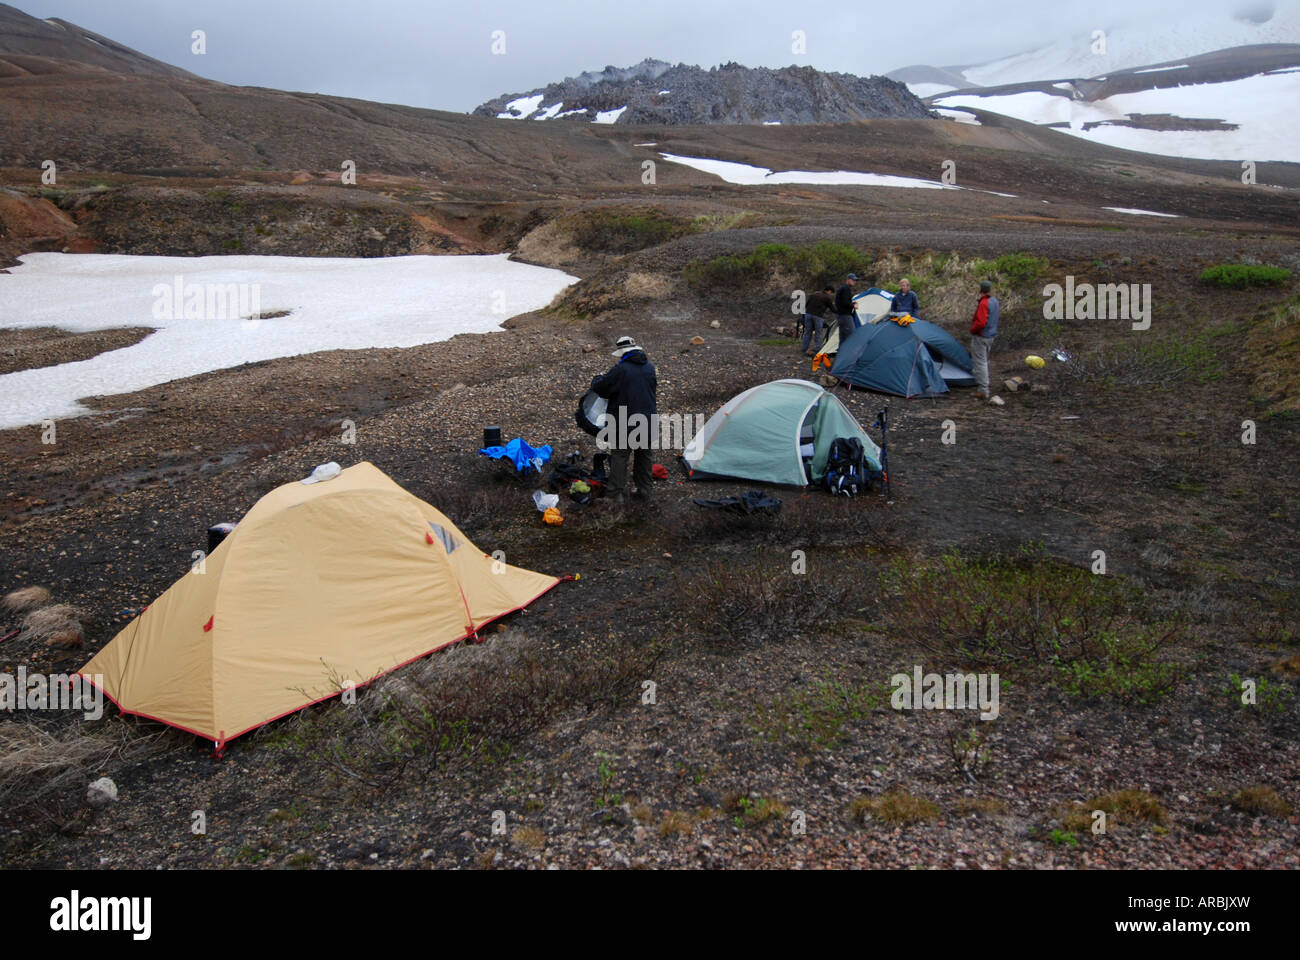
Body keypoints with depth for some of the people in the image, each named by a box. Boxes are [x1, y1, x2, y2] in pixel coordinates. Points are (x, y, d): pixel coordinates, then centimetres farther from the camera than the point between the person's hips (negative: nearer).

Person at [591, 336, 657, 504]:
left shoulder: (620, 370, -17)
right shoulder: (650, 367, 3)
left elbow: (600, 388, -11)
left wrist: (596, 380, 13)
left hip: (624, 422, -5)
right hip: (647, 422, 5)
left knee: (619, 456, 7)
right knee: (645, 455, 18)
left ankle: (618, 493, 8)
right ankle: (644, 490, 27)